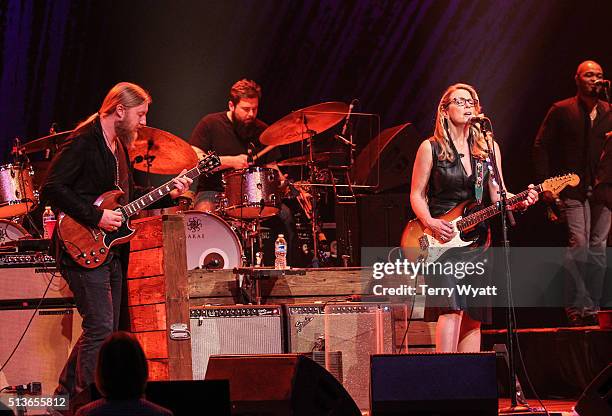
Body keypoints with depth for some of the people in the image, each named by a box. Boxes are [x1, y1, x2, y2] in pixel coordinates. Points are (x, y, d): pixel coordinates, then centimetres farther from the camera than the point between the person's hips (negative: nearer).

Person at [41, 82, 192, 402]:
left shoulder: (119, 145, 17)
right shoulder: (84, 141, -12)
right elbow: (52, 189, -20)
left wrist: (168, 193, 11)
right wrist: (96, 217, -21)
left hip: (111, 252, 10)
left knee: (105, 331, 12)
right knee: (101, 329, -14)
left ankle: (66, 396, 22)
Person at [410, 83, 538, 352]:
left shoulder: (488, 147, 11)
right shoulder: (431, 148, 0)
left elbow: (497, 195, 10)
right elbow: (417, 195, 2)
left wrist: (520, 201, -10)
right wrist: (430, 223, -15)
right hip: (440, 241, -5)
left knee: (474, 317, 4)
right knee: (452, 308, -20)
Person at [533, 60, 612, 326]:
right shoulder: (561, 111, 3)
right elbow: (541, 146, 2)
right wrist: (545, 183, -5)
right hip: (573, 190, -4)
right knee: (578, 245, -14)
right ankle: (576, 306, -8)